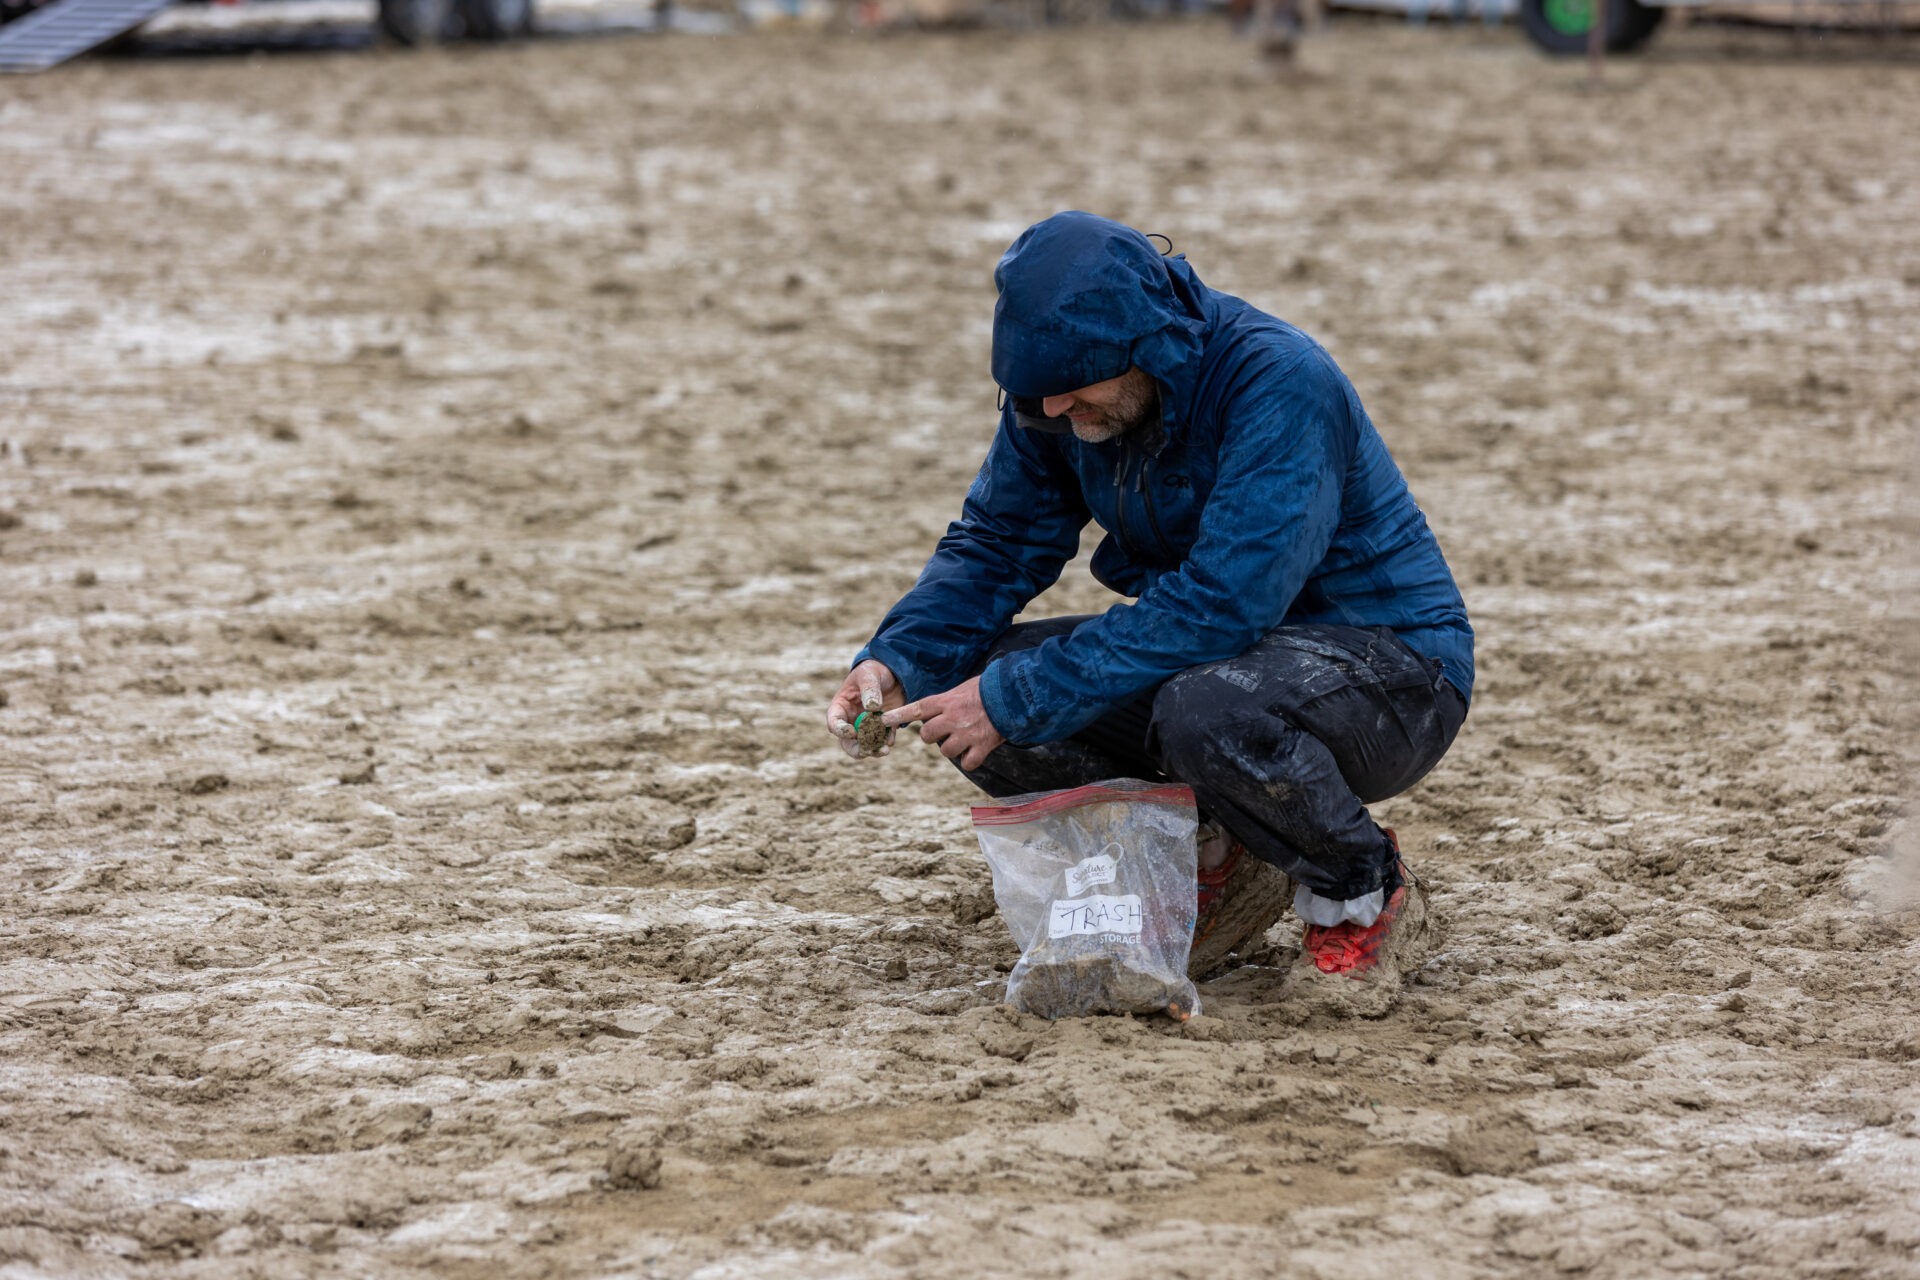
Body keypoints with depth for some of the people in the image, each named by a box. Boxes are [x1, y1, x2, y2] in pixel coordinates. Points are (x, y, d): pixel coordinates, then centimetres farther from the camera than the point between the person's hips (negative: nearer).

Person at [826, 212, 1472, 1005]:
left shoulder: (1281, 382, -28)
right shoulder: (1061, 387, -6)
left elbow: (1219, 603, -34)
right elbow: (996, 544, 4)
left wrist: (1018, 698, -33)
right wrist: (895, 661, -16)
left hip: (1391, 665, -7)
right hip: (1218, 650, 7)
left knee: (1209, 713, -40)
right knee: (964, 681, -11)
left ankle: (1361, 891, -9)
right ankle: (1216, 860, 4)